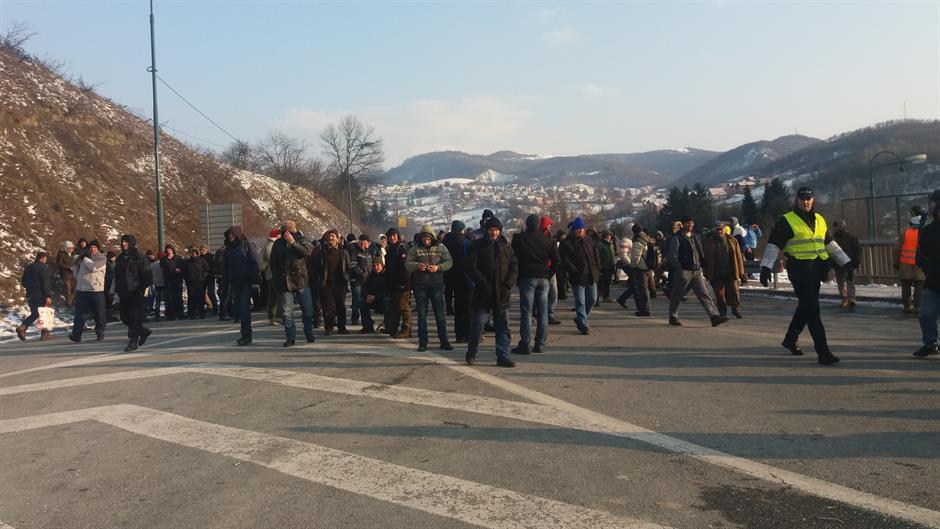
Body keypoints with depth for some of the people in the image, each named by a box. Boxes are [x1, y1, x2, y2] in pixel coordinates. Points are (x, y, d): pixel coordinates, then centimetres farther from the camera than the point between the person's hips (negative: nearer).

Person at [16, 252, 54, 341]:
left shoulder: (28, 268, 11)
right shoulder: (44, 268, -13)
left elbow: (23, 282, 16)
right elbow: (46, 283, -19)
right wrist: (48, 296, -20)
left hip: (30, 296, 7)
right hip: (41, 296, -7)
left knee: (34, 314, 17)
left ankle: (22, 327, -1)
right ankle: (45, 333, 5)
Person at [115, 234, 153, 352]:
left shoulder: (139, 257, -8)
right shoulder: (120, 258, 14)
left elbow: (147, 275, -10)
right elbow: (117, 275, 21)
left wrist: (143, 288, -13)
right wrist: (118, 289, 13)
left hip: (137, 294, -7)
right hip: (124, 295, 7)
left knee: (135, 319, -6)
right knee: (124, 317, 10)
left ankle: (133, 343, 0)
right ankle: (144, 331, 30)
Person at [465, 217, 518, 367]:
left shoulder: (506, 246, 10)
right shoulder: (478, 245, 1)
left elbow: (514, 267, 8)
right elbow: (471, 266, -7)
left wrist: (508, 285, -7)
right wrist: (484, 284, -15)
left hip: (502, 294, 3)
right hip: (483, 293, -3)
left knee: (503, 327, 3)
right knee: (477, 325, 2)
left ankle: (503, 357, 9)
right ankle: (471, 354, 19)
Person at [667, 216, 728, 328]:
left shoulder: (696, 237, 16)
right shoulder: (676, 238, -6)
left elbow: (701, 253, 21)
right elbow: (673, 256, -9)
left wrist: (701, 267, 12)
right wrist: (679, 269, -12)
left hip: (697, 271, 6)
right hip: (683, 271, -6)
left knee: (705, 294, -5)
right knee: (677, 295, 5)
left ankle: (714, 316, -13)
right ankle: (673, 317, 19)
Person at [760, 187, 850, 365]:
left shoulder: (819, 220, 14)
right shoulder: (786, 221, -5)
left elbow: (831, 244, 21)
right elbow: (773, 245, -8)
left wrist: (846, 263, 18)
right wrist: (766, 268, -16)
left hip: (816, 270, 7)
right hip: (799, 269, -7)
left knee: (805, 307, 15)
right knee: (812, 310, -10)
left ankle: (790, 339, 35)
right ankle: (823, 353, -10)